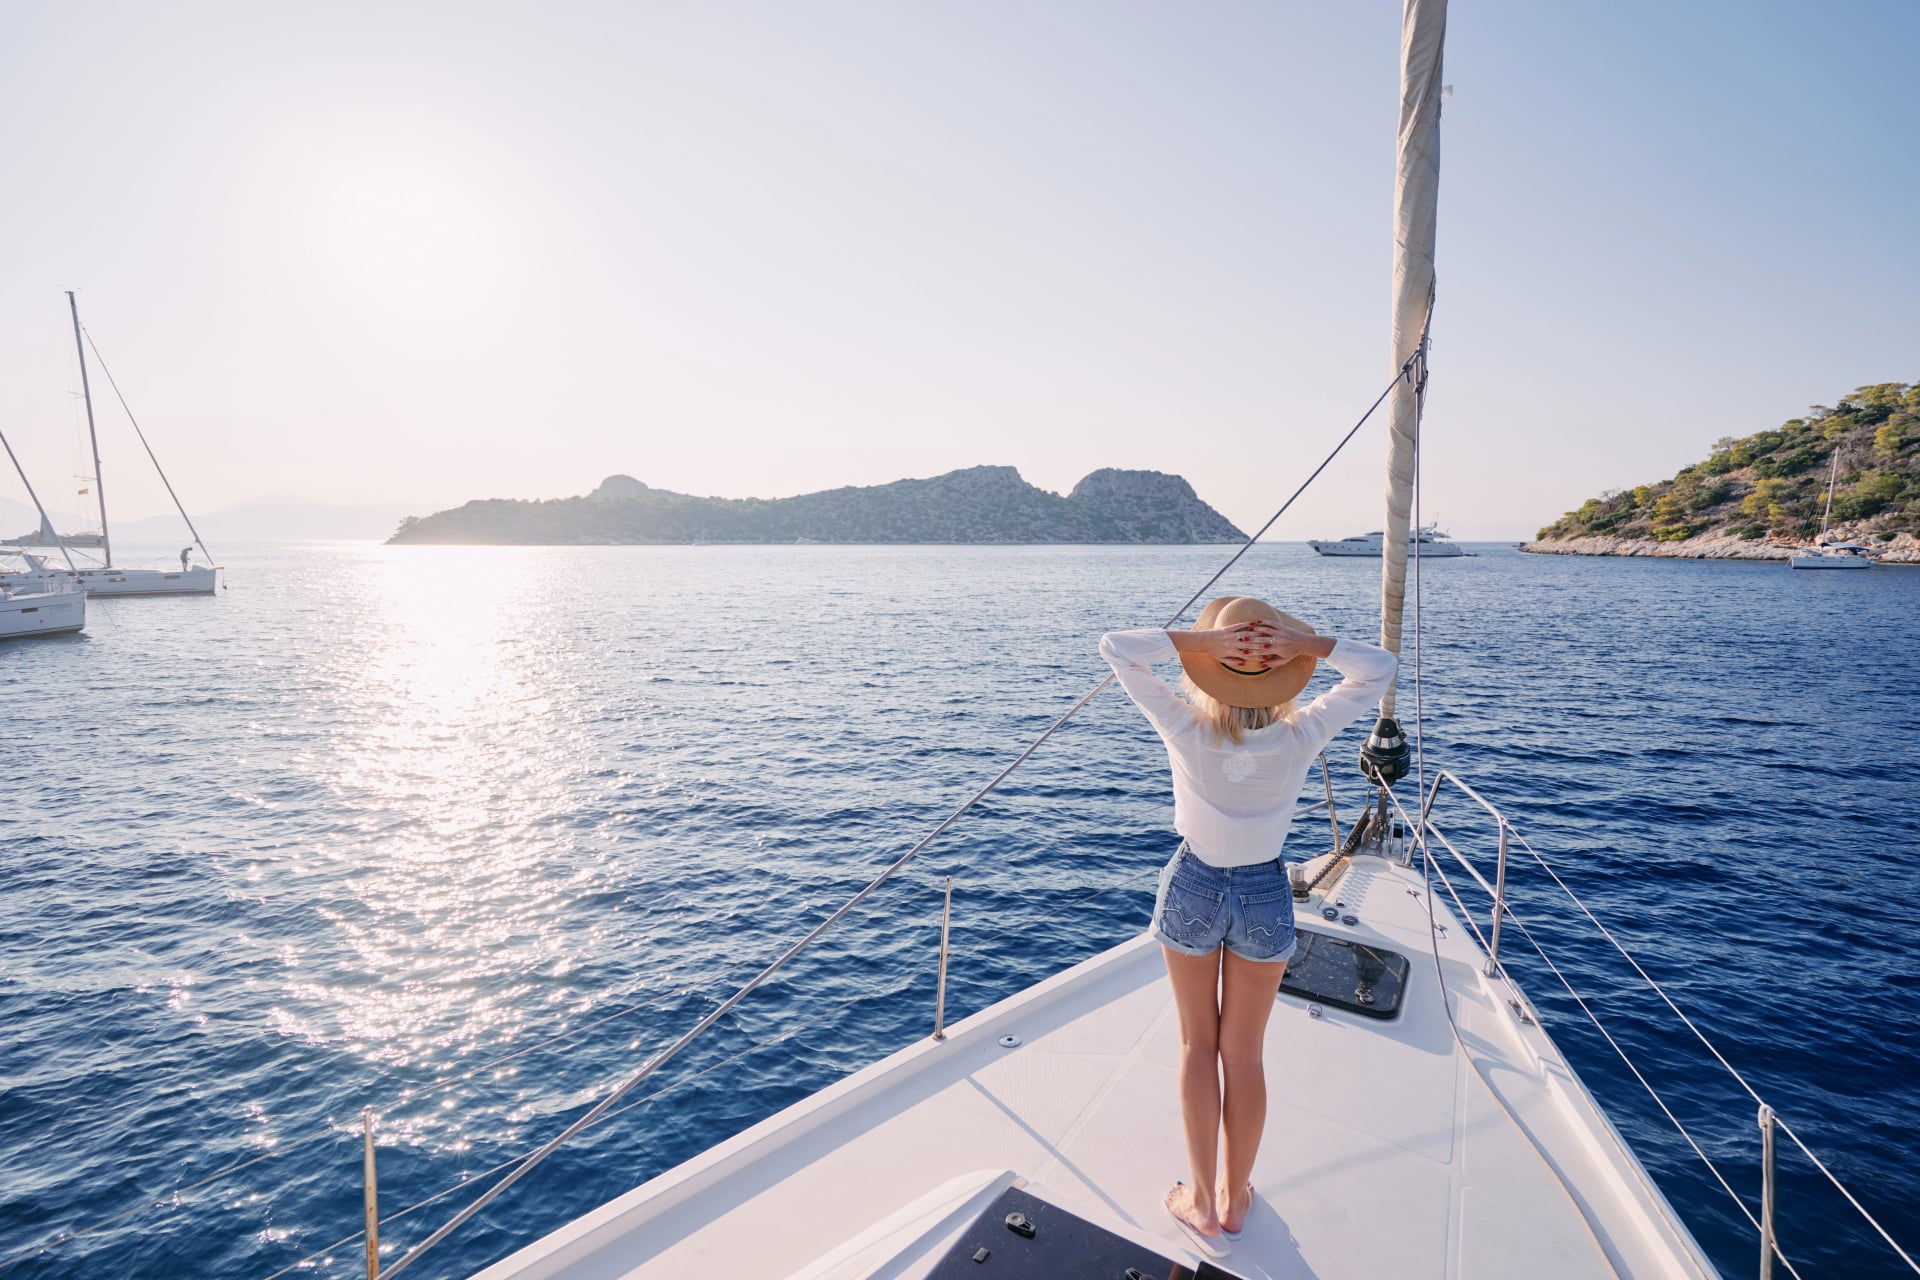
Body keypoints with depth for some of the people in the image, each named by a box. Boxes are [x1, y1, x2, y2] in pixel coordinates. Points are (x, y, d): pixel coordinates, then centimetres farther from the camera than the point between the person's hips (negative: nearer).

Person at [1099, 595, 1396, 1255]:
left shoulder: (1189, 731, -21)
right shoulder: (1300, 737, -17)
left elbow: (1115, 646, -18)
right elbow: (1380, 668, -7)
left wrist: (1198, 639, -26)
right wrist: (1306, 644, -21)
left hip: (1193, 888, -1)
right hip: (1265, 896, 1)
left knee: (1198, 1045, 17)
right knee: (1244, 1054, 17)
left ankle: (1202, 1202, 26)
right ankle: (1234, 1201, 34)